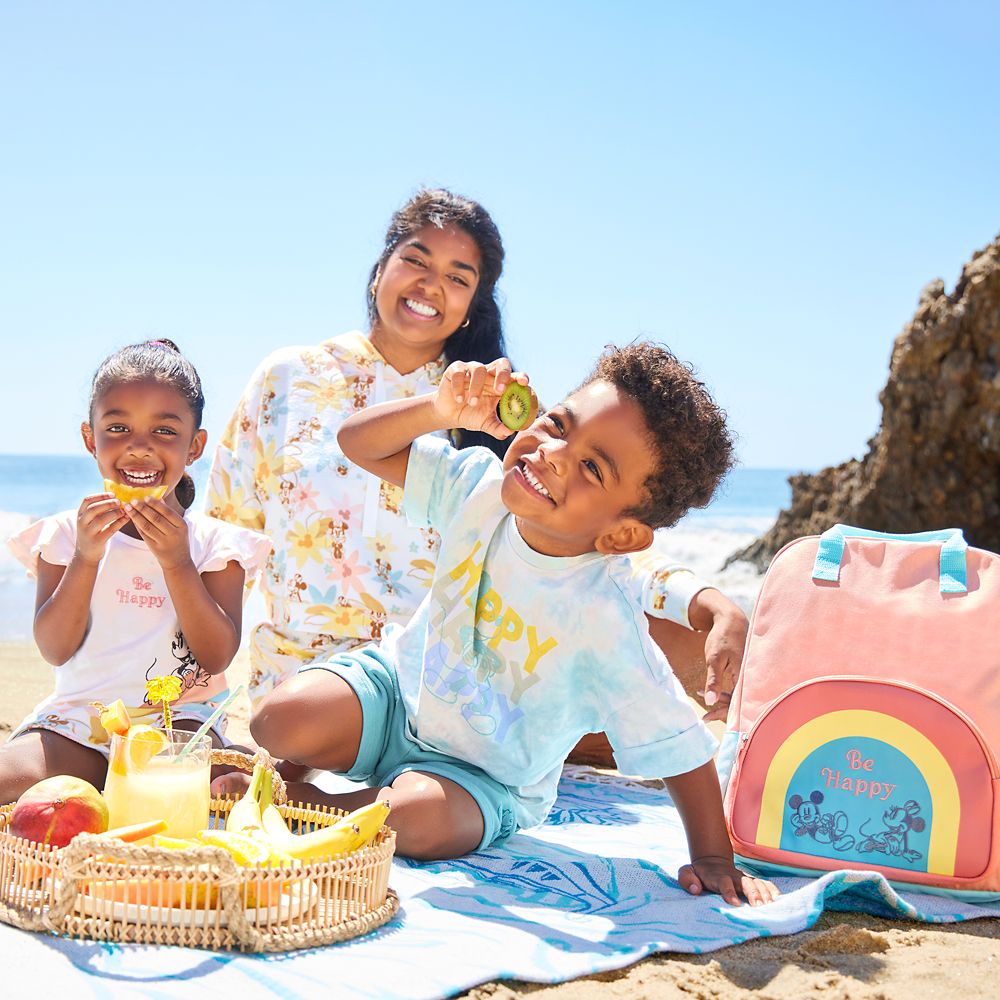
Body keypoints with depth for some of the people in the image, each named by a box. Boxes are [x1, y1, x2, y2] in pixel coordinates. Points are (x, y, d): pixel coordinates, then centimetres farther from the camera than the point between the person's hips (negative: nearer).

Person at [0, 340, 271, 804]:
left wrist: (176, 562, -18)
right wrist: (85, 558, -16)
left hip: (179, 717, 0)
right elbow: (55, 650, -2)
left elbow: (216, 657, -7)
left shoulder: (215, 542, 2)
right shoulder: (67, 533, 5)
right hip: (77, 719, 1)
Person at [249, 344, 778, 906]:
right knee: (284, 722, -23)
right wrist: (441, 410, -26)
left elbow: (679, 743, -23)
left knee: (421, 819, -34)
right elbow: (359, 443, -8)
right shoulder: (483, 485, -17)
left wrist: (713, 859, -21)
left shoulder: (603, 617, -30)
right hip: (400, 678, 3)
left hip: (484, 775, -3)